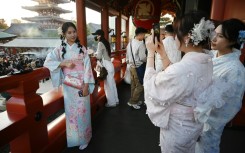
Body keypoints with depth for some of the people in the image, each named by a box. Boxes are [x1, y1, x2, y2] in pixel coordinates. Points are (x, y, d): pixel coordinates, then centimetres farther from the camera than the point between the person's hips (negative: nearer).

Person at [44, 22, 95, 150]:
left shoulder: (82, 49, 1)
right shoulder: (60, 49, 1)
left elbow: (87, 67, -3)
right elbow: (47, 62, -5)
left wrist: (86, 85, -10)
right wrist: (64, 64, -16)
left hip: (81, 84, 0)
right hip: (68, 86, 1)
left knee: (82, 111, 7)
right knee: (71, 111, 10)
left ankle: (83, 138, 25)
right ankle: (73, 138, 28)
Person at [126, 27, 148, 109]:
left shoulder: (130, 43, 8)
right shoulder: (140, 44, -18)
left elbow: (127, 56, 14)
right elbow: (142, 58, -19)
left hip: (131, 67, 8)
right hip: (138, 68, -8)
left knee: (133, 85, 17)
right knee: (140, 86, 5)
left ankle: (134, 101, 30)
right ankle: (132, 101, 12)